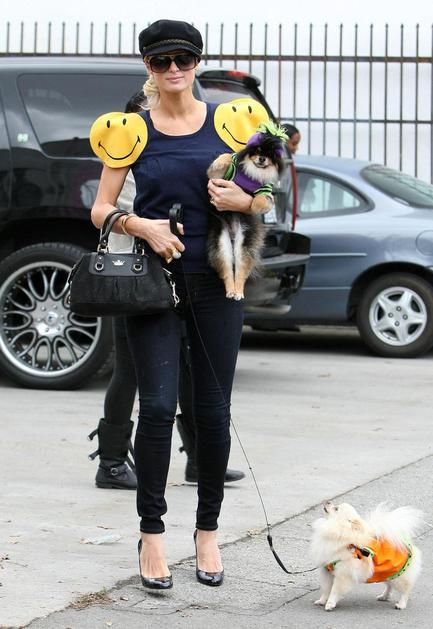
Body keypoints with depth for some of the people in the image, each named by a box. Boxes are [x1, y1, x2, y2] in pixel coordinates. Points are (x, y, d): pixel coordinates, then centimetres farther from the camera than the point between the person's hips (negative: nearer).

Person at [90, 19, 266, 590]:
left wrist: (243, 201, -10)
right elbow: (101, 209, 3)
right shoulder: (133, 129, 3)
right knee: (158, 406, -10)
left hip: (216, 283, 2)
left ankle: (208, 532, 18)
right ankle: (151, 533, 2)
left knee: (213, 410, 4)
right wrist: (140, 226, -16)